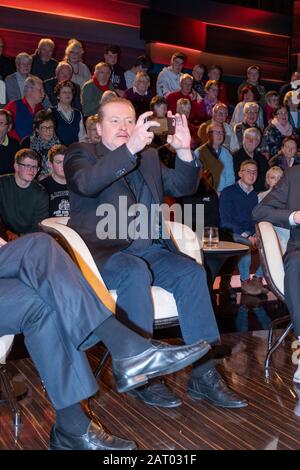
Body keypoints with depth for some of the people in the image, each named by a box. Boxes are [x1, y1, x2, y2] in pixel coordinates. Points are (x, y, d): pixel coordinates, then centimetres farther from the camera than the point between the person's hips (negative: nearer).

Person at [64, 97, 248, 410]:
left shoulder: (149, 156, 22)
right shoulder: (81, 153, 7)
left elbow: (183, 188, 13)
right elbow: (86, 183, -17)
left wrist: (184, 152, -6)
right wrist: (129, 148, -27)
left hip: (149, 248, 5)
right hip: (104, 250, -4)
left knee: (192, 272, -20)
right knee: (136, 273, -34)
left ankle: (203, 375, -16)